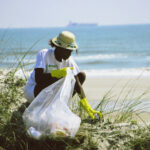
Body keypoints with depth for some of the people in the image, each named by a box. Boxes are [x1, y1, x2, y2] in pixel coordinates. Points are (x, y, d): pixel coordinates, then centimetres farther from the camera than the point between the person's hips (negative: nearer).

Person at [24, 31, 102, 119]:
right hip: (32, 91, -6)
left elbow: (77, 83, -14)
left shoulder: (69, 60, -10)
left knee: (82, 75, -5)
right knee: (57, 78, -38)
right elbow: (38, 79, -36)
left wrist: (87, 107, -23)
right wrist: (56, 73, -49)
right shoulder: (44, 54, -24)